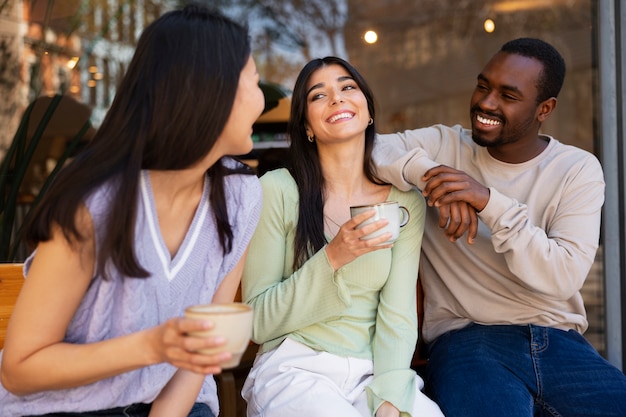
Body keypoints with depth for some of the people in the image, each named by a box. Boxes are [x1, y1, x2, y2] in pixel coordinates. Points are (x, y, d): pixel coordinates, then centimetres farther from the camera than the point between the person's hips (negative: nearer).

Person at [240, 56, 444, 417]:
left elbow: (398, 315, -2)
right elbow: (259, 321, -5)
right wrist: (332, 258, -18)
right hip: (296, 370, -2)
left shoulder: (405, 201, 4)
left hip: (373, 374, 2)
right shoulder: (277, 190, -5)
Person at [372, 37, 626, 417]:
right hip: (466, 339, -2)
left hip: (558, 342, 3)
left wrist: (489, 201, -21)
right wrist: (426, 171, -24)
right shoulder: (444, 146, 5)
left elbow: (565, 277, -9)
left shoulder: (579, 169, 4)